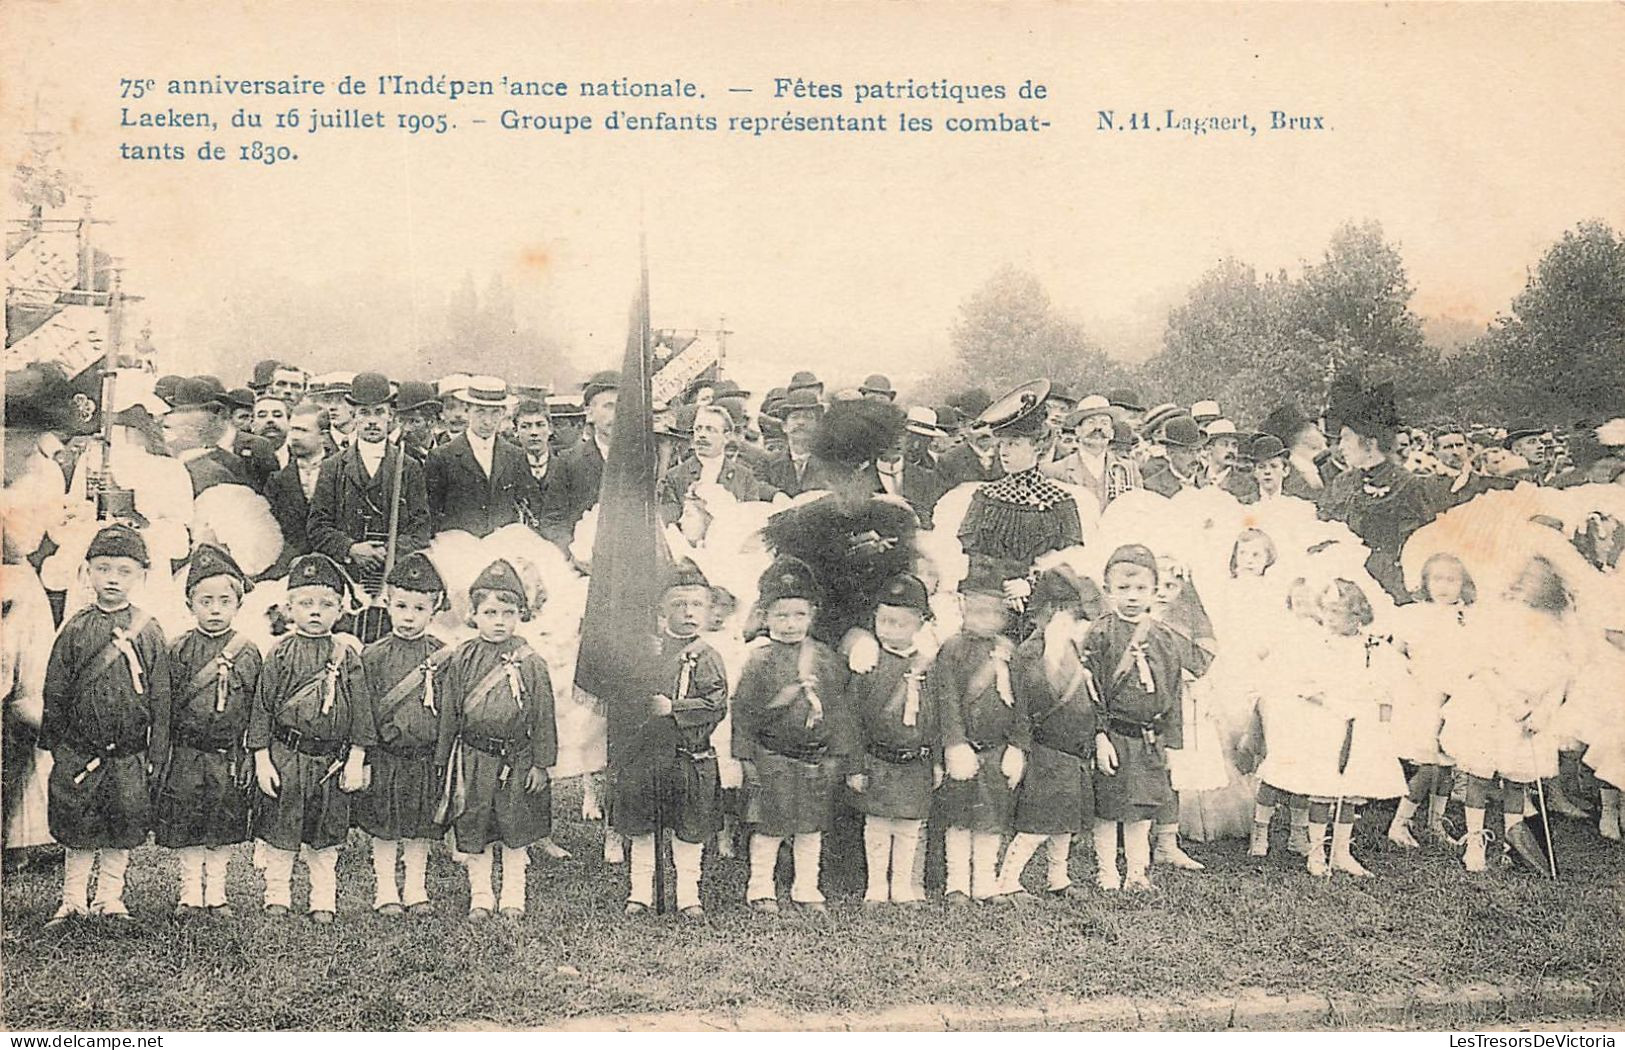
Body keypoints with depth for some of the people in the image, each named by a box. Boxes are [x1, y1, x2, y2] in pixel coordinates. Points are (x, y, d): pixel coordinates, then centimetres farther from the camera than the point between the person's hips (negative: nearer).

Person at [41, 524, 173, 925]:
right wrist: (52, 742, 4)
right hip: (79, 751, 0)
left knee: (122, 831, 7)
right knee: (78, 831, 7)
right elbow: (55, 692, 6)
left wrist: (157, 753, -1)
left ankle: (109, 899, 20)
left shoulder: (149, 633, -1)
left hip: (129, 754, 0)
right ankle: (73, 900, 19)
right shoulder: (76, 629, 1)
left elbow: (160, 699, 1)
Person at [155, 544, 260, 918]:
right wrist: (162, 753, -2)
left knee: (225, 827, 8)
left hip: (230, 757, 0)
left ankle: (216, 894, 21)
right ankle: (191, 893, 18)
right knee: (185, 828, 5)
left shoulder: (249, 652, 0)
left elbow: (257, 708, 4)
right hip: (186, 756, 0)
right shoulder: (179, 650, -1)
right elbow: (167, 705, 1)